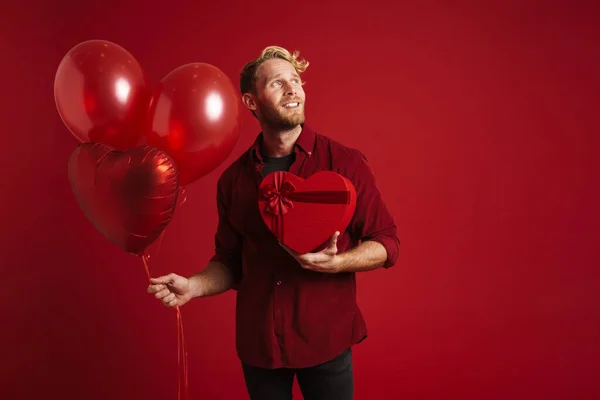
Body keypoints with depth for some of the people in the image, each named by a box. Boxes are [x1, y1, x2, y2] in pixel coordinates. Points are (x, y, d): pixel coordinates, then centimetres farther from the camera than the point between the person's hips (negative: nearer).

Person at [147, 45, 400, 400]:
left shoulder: (345, 162, -8)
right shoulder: (234, 178, 1)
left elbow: (387, 243, -5)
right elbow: (230, 262, 10)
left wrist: (334, 262, -21)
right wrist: (193, 286, -8)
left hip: (325, 340, -2)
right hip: (257, 343, 3)